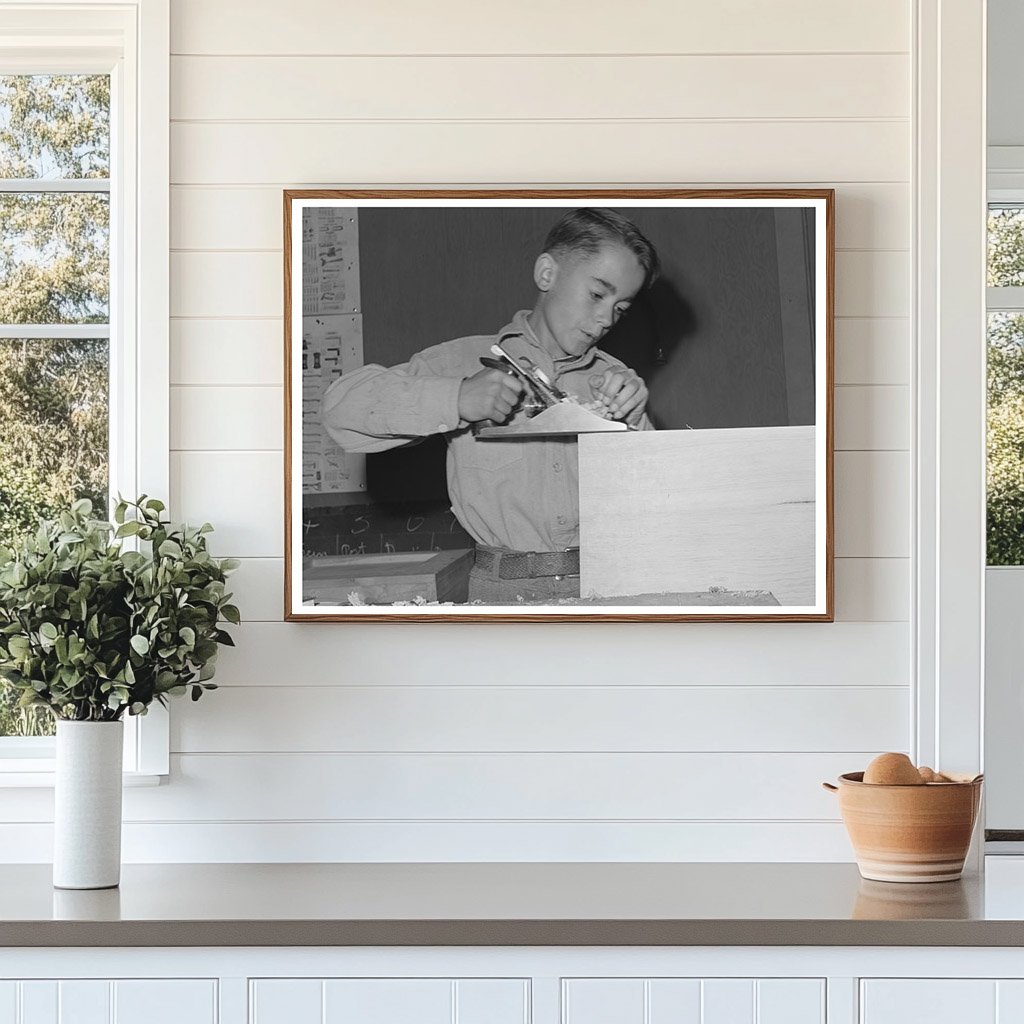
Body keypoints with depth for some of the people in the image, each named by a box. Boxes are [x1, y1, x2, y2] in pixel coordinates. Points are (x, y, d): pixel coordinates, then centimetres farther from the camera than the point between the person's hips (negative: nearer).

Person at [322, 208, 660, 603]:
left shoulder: (615, 379, 17)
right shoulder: (467, 360, 6)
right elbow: (341, 404, -5)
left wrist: (631, 422, -5)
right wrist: (456, 398, -15)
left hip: (609, 587, 3)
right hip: (504, 593, -3)